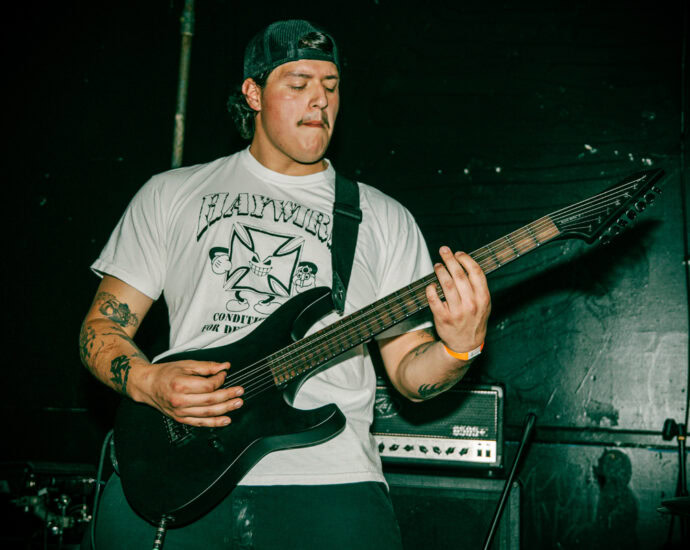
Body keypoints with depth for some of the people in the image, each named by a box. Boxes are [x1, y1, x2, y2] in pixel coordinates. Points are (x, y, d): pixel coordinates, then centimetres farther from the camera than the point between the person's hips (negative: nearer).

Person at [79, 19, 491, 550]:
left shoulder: (382, 218, 14)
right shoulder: (171, 194, 15)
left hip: (324, 473, 0)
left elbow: (410, 372, 11)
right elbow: (103, 325, 13)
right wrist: (148, 382, -7)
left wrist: (460, 347, -10)